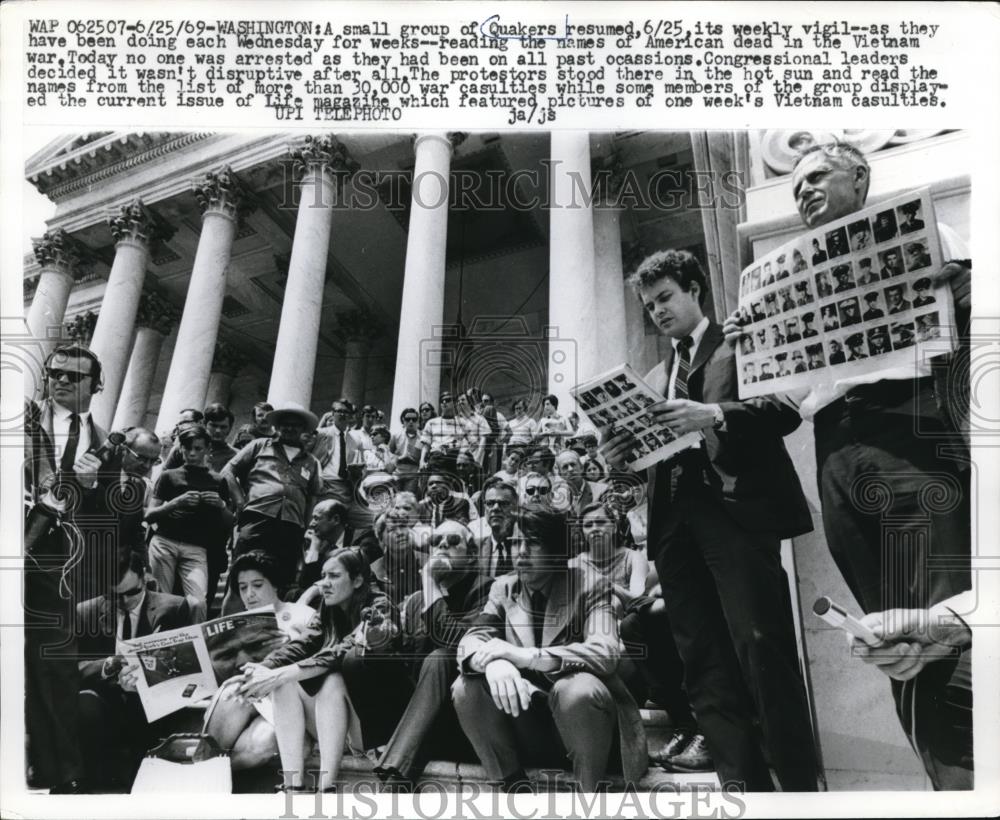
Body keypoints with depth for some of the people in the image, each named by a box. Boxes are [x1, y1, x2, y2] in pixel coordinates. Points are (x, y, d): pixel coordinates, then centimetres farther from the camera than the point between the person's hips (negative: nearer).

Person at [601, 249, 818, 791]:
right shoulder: (653, 379, 26)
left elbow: (786, 408, -5)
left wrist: (715, 415, -19)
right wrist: (621, 456, -1)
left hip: (737, 508, -5)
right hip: (675, 522, 6)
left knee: (762, 651, -11)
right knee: (705, 665, 3)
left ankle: (799, 784, -2)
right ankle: (743, 782, 9)